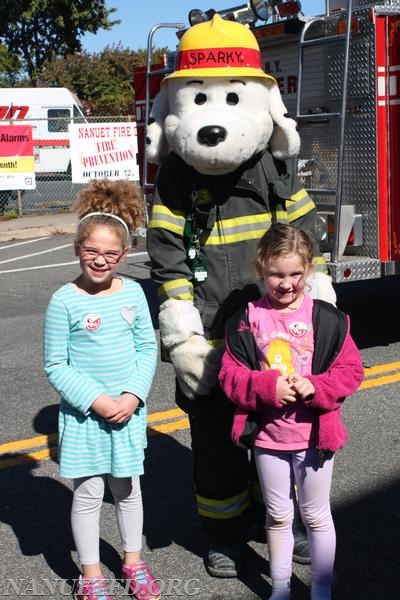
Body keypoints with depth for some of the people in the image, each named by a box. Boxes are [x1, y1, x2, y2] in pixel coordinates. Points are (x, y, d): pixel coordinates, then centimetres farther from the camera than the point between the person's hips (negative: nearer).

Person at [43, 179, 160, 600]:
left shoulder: (133, 293, -3)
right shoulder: (64, 301, -13)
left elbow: (147, 348, 2)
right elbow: (55, 366, -9)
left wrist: (134, 396, -10)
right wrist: (96, 400, -17)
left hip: (128, 409, 3)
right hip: (83, 412, -3)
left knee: (127, 487, 17)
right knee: (88, 492, 7)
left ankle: (133, 561, 36)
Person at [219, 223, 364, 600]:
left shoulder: (327, 319, -9)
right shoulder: (247, 321, -7)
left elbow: (351, 370, -6)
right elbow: (230, 375, -7)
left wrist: (315, 387, -22)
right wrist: (269, 387, -23)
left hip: (314, 434, -1)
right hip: (268, 436, 1)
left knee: (316, 516, 15)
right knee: (278, 516, 18)